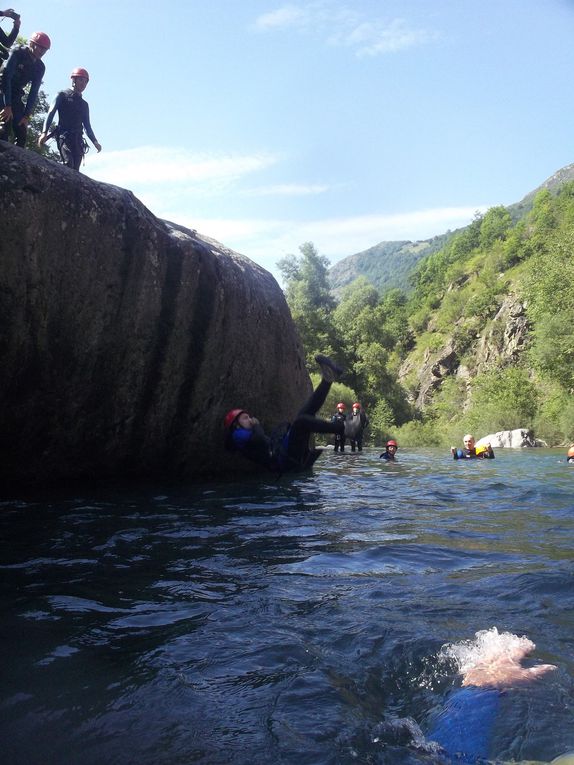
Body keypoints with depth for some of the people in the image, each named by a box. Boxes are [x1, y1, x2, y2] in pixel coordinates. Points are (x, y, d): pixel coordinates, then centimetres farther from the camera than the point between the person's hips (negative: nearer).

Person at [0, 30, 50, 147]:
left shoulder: (40, 67, 1)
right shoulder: (18, 53, -15)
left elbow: (34, 92, 0)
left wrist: (26, 115, -9)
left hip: (16, 95, 6)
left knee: (22, 132, -4)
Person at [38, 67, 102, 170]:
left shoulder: (84, 104, 24)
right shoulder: (63, 95, 9)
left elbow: (87, 126, 25)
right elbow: (51, 113, -1)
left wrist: (95, 141, 8)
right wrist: (44, 133, -15)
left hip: (77, 139, 5)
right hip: (64, 136, -5)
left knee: (75, 169, -6)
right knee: (69, 164, -27)